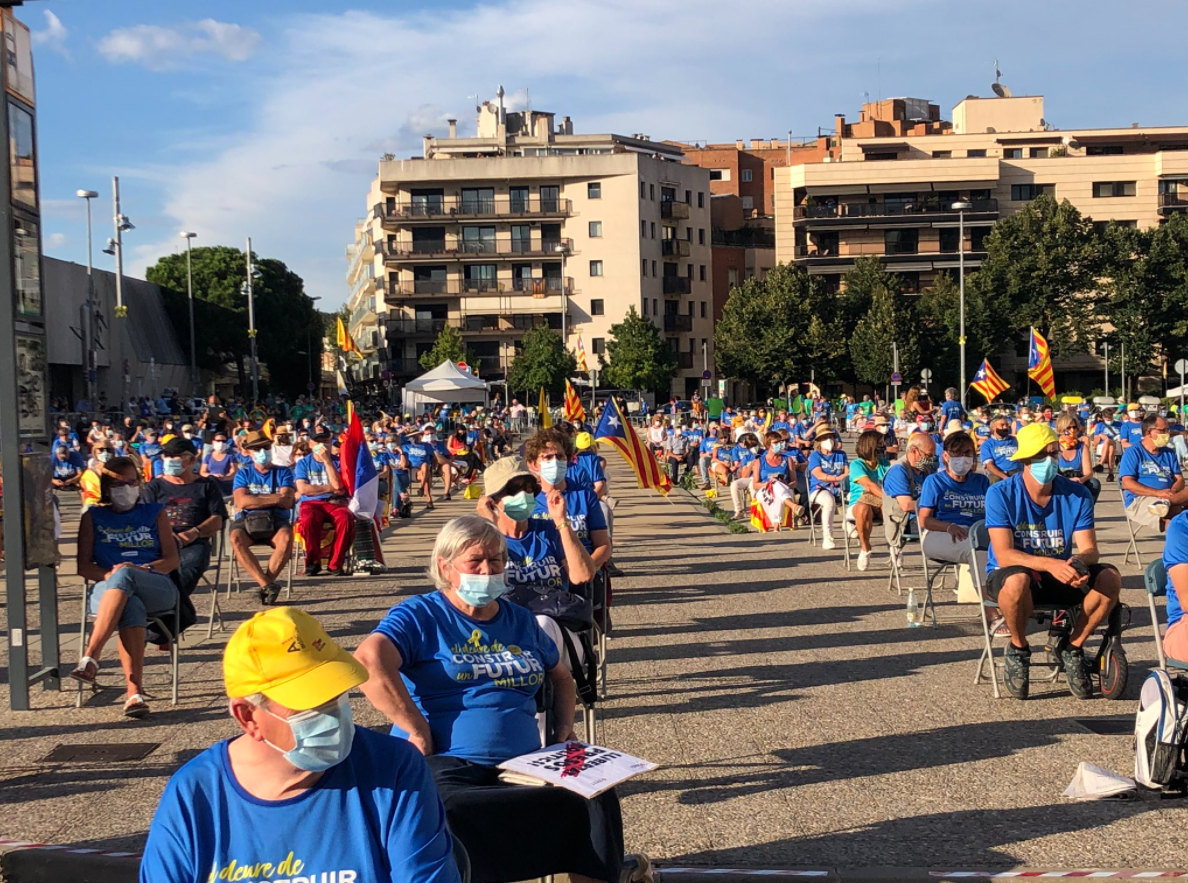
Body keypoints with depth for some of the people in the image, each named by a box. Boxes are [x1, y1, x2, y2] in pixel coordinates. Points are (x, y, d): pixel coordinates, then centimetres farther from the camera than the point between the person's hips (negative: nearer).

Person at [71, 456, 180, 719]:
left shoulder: (155, 513, 23)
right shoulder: (93, 517, 23)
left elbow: (172, 560, 12)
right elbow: (83, 565, 11)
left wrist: (144, 569, -9)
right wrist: (107, 574, -11)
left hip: (157, 589, 0)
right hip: (106, 589, 0)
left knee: (124, 575, -37)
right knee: (131, 608, -39)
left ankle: (90, 658, -46)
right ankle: (134, 692, -49)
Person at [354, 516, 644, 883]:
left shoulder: (520, 620, 19)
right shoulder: (420, 616, 1)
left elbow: (560, 676, 34)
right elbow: (369, 662, -18)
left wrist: (564, 727, 15)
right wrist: (417, 731, -18)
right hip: (444, 769, -4)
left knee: (596, 797, -24)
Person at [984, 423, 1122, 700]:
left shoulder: (1077, 495, -3)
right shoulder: (1001, 494, -14)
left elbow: (1090, 549, -7)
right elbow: (1004, 555, -23)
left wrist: (1078, 561, -33)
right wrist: (1050, 564, -39)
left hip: (1060, 576, 4)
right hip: (1008, 575, -4)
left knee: (1110, 578, -23)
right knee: (1018, 580, -39)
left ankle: (1072, 648, -1)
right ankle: (1018, 649, -9)